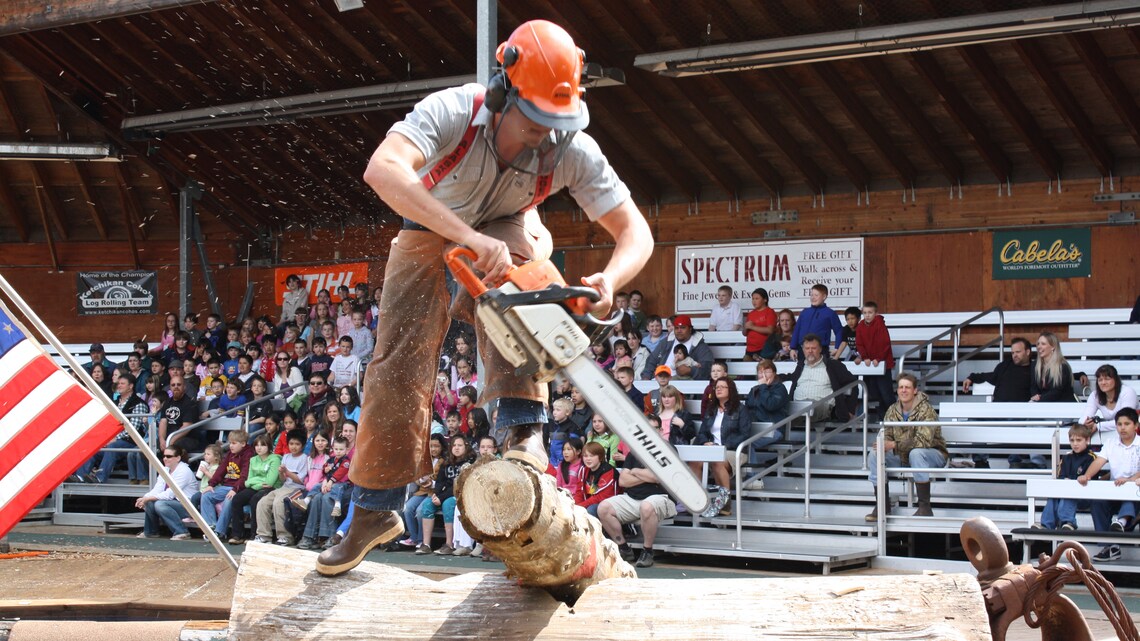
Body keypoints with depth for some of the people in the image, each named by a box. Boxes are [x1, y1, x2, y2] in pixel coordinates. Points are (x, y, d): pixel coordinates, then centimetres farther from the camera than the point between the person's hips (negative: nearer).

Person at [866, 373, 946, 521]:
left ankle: (925, 507, -31)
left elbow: (923, 441, -31)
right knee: (874, 455, -13)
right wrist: (881, 445, -26)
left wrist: (894, 445, -37)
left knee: (916, 453, -38)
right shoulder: (893, 410, 0)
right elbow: (886, 435, 0)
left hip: (932, 455, -6)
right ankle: (880, 505, -6)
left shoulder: (926, 410, -20)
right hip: (904, 457, 6)